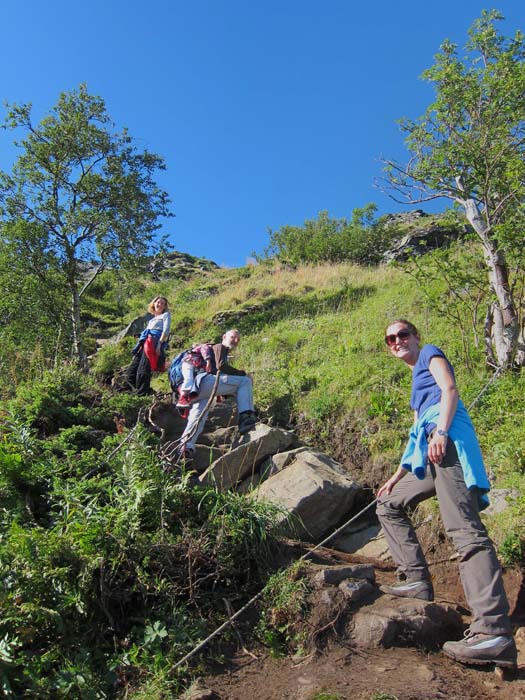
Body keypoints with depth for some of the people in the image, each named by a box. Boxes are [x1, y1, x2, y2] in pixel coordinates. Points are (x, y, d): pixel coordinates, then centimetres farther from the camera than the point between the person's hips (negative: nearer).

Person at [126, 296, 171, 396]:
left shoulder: (166, 315, 14)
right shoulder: (152, 319, 34)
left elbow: (166, 330, -2)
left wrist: (159, 344, -16)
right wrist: (139, 346, 20)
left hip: (154, 343, -8)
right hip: (144, 344, 8)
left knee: (142, 372, -20)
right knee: (130, 374, 1)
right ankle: (148, 392, 7)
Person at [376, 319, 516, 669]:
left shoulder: (430, 354, 12)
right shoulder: (416, 379, 34)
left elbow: (450, 389, -7)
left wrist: (441, 431, -23)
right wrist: (398, 475, 27)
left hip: (448, 441, -10)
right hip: (431, 452, 10)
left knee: (465, 530, -21)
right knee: (389, 504, 15)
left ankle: (494, 631, -27)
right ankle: (417, 580, 9)